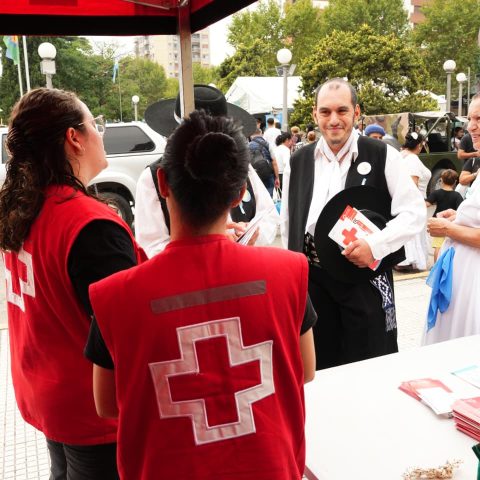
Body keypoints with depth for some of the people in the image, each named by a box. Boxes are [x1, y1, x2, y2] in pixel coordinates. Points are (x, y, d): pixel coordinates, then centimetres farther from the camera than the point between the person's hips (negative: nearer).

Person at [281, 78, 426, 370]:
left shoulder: (383, 156, -4)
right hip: (311, 279, 3)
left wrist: (375, 245, -20)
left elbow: (415, 212, -6)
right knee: (320, 368, 15)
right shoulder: (298, 162, 6)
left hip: (365, 277, -3)